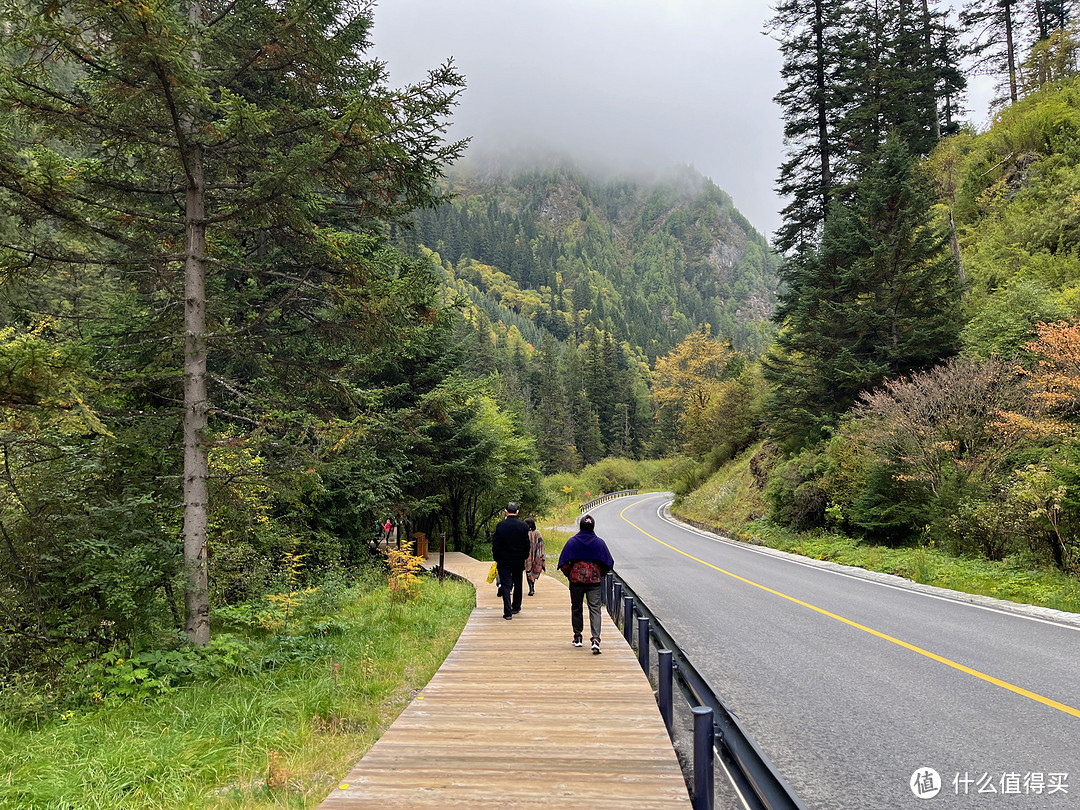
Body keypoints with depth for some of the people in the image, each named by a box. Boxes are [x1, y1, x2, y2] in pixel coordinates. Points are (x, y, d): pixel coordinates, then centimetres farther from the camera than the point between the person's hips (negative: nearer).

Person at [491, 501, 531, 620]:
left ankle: (507, 612, -6)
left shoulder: (500, 525, -9)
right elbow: (526, 543, 0)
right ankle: (516, 607, 30)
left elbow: (495, 543, -5)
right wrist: (525, 556, 14)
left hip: (504, 560, -2)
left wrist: (496, 558, 5)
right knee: (517, 584, 18)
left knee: (505, 585, 0)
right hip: (519, 560, 2)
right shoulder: (523, 525, -6)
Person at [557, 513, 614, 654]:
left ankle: (577, 637, 23)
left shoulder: (572, 542, -3)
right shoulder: (599, 543, -1)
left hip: (576, 580, 0)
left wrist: (569, 575, 11)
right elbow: (608, 564, 2)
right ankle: (596, 639, -16)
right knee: (595, 609, -1)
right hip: (594, 580, 0)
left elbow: (564, 564, -5)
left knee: (576, 608, 15)